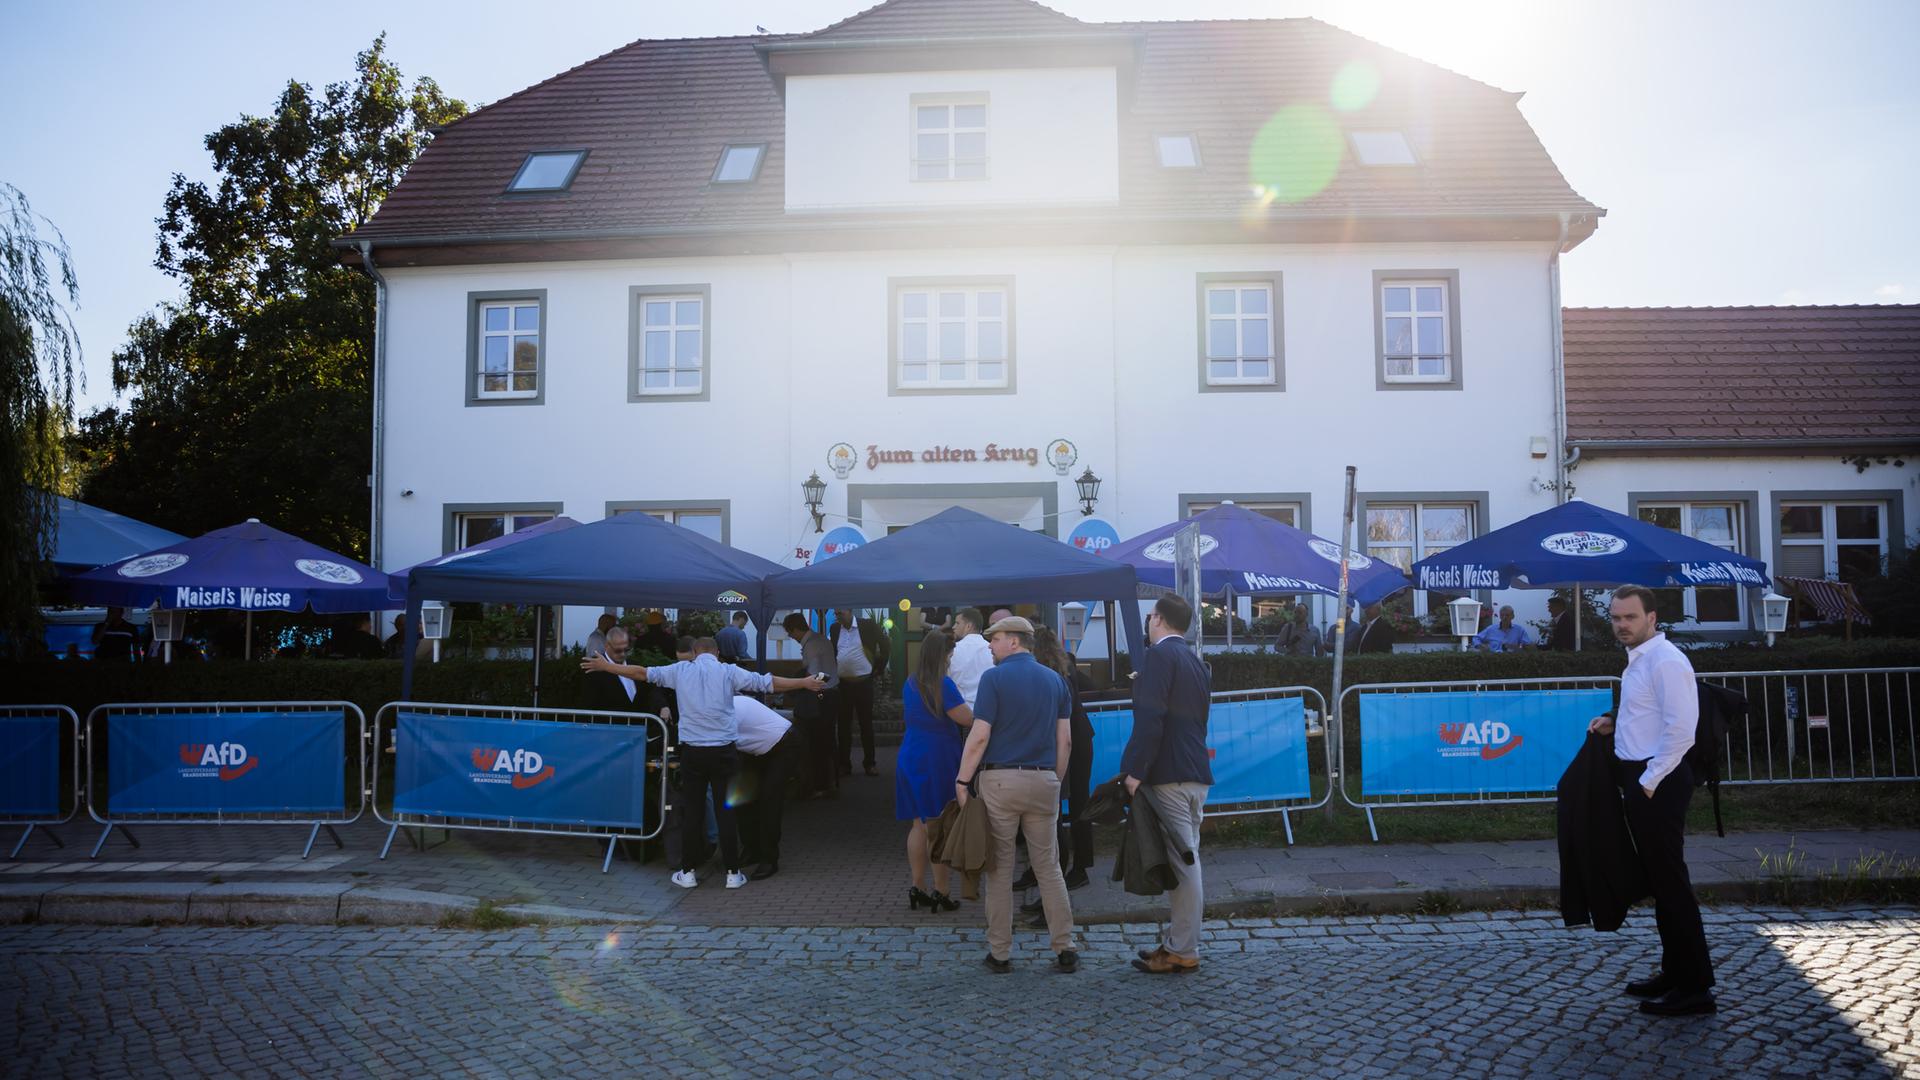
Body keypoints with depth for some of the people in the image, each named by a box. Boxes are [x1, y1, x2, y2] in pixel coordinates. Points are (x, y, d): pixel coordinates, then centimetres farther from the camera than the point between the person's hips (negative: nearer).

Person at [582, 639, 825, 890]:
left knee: (691, 811, 9)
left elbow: (642, 673, 10)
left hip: (692, 752, 1)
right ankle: (733, 873, 9)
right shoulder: (728, 672, -2)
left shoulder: (681, 670, 3)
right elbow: (767, 682, -2)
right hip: (724, 752, -1)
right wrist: (805, 683, 6)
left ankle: (688, 872, 15)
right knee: (725, 811, 4)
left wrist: (605, 666, 22)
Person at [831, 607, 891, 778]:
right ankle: (844, 764, 13)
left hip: (864, 683, -2)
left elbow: (886, 646, 1)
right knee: (843, 725, 6)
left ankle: (869, 763, 14)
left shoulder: (868, 626, -6)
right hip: (842, 684, 3)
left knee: (866, 724, 5)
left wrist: (879, 668, 1)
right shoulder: (834, 629, 4)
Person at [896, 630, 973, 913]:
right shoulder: (943, 685, -15)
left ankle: (917, 887, 15)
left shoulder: (911, 683, 10)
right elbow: (968, 719, -13)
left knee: (919, 825, 12)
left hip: (911, 759, 7)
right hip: (938, 761, -7)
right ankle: (940, 893, 3)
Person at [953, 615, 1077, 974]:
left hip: (1000, 780, -4)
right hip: (1043, 781, 4)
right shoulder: (1055, 680, 10)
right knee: (1048, 867, 11)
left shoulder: (994, 678, -6)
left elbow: (979, 736, -12)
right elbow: (1065, 741, 8)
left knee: (1000, 869, 5)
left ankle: (1000, 954, 10)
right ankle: (1065, 949, 9)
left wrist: (962, 781, -6)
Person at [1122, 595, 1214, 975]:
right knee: (1185, 860, 14)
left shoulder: (1160, 654, -10)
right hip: (1196, 775, 10)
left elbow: (1150, 717, -19)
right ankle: (1178, 940, 22)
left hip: (1169, 775, -9)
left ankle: (1182, 952, 0)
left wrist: (1135, 770, -19)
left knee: (1181, 863, -5)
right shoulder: (1194, 661, 18)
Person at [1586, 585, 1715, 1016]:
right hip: (1640, 778, 10)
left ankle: (1695, 987, 6)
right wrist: (1614, 722, 9)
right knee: (1658, 879, 17)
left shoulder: (1665, 661, -16)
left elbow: (1680, 727, -23)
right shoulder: (1638, 659, 14)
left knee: (1670, 881, -3)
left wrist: (1649, 781, -19)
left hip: (1658, 782, -10)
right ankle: (1674, 972, 29)